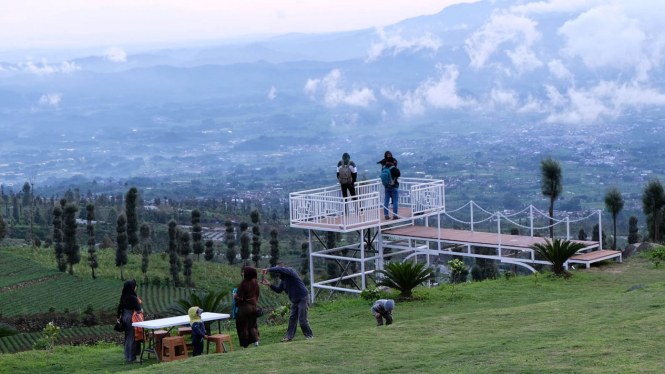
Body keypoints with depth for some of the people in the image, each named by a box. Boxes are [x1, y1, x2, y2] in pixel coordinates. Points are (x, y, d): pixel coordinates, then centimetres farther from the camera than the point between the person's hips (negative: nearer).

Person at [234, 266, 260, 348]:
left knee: (243, 326, 7)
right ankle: (255, 340, 7)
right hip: (253, 306, 6)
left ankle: (245, 345, 11)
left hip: (244, 307, -6)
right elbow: (257, 294, 8)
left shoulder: (243, 283, -20)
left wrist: (235, 296, 3)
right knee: (252, 325, 20)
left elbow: (239, 298, -17)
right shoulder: (255, 282, -3)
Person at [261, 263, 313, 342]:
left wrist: (268, 270, -22)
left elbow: (279, 269, -30)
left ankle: (309, 335, 4)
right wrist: (269, 284, -1)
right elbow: (278, 290, 12)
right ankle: (289, 336, 11)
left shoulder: (290, 271, -13)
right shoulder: (284, 279, 14)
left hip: (303, 298, -10)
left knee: (302, 319, -8)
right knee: (292, 318, 8)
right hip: (295, 301, 10)